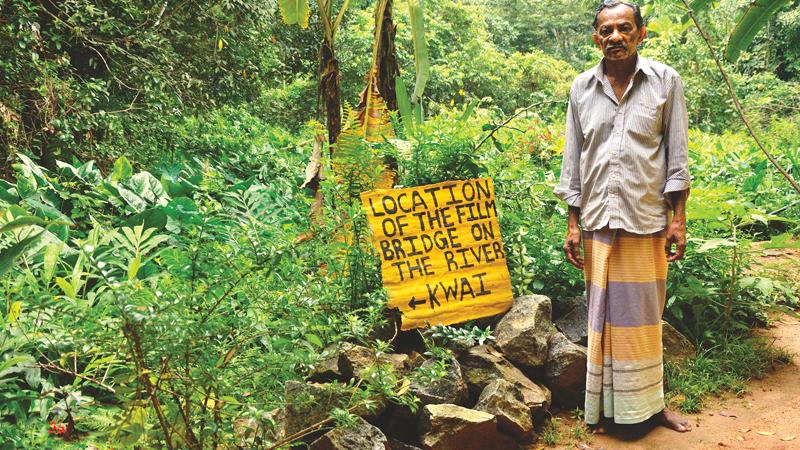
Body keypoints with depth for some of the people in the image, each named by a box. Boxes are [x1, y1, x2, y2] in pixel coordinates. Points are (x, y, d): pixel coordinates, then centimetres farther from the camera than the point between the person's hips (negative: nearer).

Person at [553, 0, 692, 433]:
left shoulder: (666, 81, 2)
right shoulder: (582, 88, 6)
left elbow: (677, 155, 2)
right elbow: (572, 158, 7)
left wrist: (678, 218, -4)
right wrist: (572, 223, 4)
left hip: (646, 219, -1)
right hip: (598, 220, 1)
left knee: (644, 315, 8)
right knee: (603, 314, 7)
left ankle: (651, 401, 25)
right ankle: (607, 406, 20)